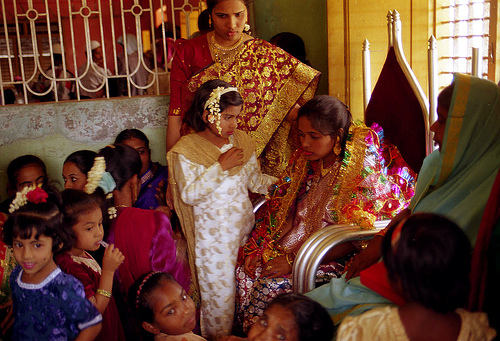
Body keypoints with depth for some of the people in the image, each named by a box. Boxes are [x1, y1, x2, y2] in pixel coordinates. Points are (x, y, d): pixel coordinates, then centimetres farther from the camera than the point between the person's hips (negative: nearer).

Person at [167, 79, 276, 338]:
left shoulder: (241, 141, 7)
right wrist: (220, 166, -19)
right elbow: (188, 194, -17)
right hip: (212, 234, -5)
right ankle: (219, 336, 22)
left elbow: (255, 180, 12)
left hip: (244, 227, 5)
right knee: (219, 292, 3)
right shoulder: (187, 149, -9)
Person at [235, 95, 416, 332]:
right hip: (291, 246, 7)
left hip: (333, 260, -6)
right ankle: (244, 333, 8)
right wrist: (259, 248, -5)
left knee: (271, 287, -25)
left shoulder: (362, 172, -16)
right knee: (244, 270, -12)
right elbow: (287, 213, 9)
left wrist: (294, 260, -21)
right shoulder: (305, 160, 4)